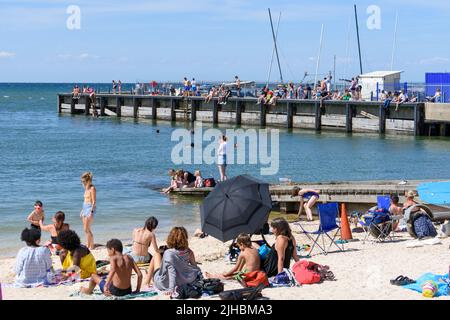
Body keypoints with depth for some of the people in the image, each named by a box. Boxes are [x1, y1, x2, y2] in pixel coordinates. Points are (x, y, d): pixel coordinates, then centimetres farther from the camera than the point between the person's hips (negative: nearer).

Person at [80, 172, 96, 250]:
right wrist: (82, 211, 21)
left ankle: (91, 246, -6)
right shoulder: (86, 188, 15)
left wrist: (91, 211, -22)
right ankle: (88, 245, 14)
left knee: (87, 229, -11)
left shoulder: (92, 189, -12)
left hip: (90, 208, -9)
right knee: (86, 229, 9)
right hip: (85, 208, 9)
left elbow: (94, 201, -16)